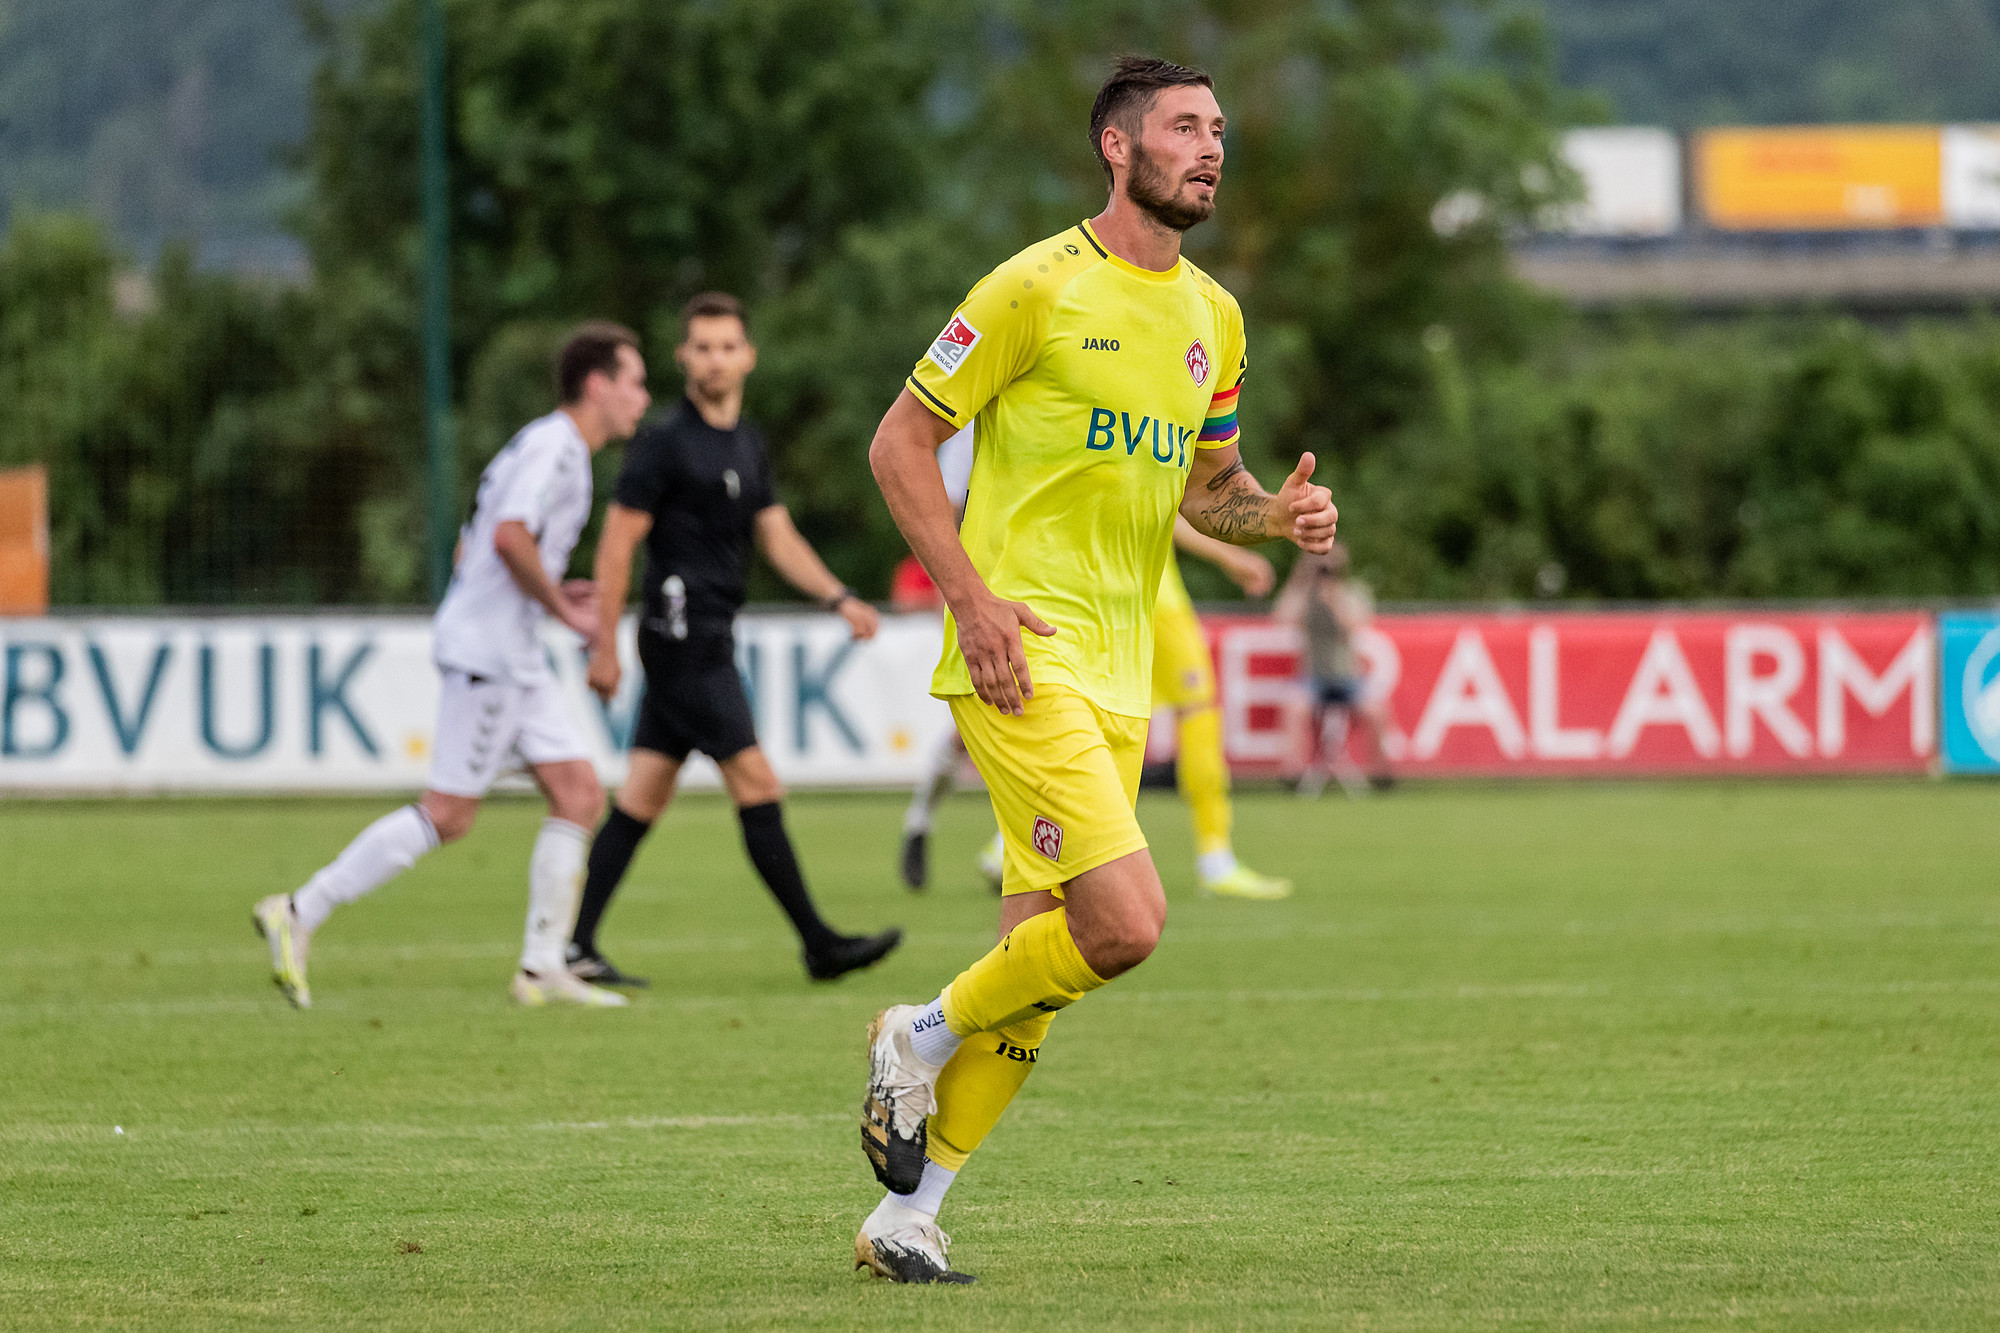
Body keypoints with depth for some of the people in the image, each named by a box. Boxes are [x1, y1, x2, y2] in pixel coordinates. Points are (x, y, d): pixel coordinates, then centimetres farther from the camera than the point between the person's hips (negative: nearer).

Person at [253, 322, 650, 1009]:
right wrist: (562, 609, -15)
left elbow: (469, 549, 23)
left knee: (579, 794, 4)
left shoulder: (550, 448, 20)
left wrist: (550, 594, 15)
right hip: (486, 650, -10)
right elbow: (509, 538, -26)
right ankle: (299, 914, -4)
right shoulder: (552, 446, -12)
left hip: (514, 657, 10)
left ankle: (543, 967, 3)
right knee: (448, 813, -8)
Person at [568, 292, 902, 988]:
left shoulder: (748, 442, 16)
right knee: (757, 785, -8)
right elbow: (617, 541, -10)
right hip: (682, 636, -9)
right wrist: (604, 645, -12)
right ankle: (818, 943, -5)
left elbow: (777, 537, 18)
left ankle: (574, 945, 8)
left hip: (710, 640, 9)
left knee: (641, 799, 7)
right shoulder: (663, 442, -10)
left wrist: (839, 598, 4)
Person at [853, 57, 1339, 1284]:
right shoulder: (1040, 287, -7)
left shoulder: (1212, 317, 14)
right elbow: (901, 441, -5)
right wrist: (972, 597, -15)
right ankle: (923, 1036, 5)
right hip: (1024, 652, -7)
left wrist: (1277, 514, 3)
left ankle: (908, 1215, 14)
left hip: (1121, 670, 7)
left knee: (1039, 962, 5)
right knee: (1126, 923, -19)